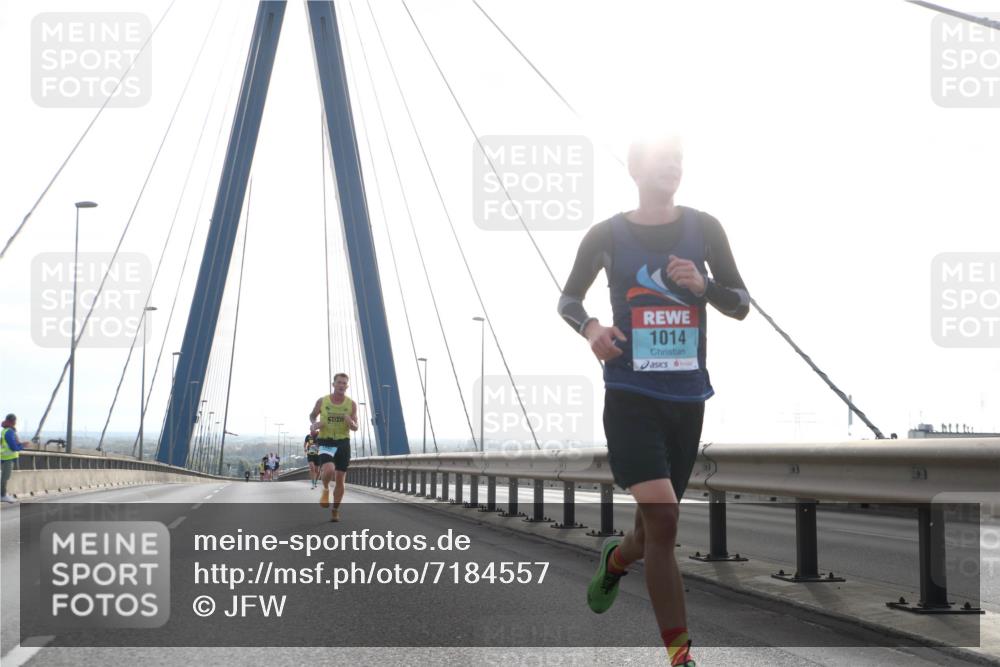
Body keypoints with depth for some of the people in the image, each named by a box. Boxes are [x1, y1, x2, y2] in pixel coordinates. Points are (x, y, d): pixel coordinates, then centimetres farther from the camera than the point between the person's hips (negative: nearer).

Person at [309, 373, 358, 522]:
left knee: (340, 479, 4)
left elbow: (355, 428, 1)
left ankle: (335, 511, 22)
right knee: (328, 470, -28)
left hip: (343, 443, 2)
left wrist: (351, 423, -23)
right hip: (325, 443, -2)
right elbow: (312, 415, 16)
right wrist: (313, 424, -6)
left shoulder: (351, 404, -1)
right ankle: (325, 489, 6)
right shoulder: (322, 401, -2)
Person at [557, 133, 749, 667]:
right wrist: (590, 328, -9)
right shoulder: (606, 235, 0)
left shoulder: (703, 228, 4)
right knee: (662, 518, -20)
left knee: (654, 525, 15)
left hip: (688, 397, 3)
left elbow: (741, 306, 7)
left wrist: (704, 285, -13)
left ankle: (614, 561, 52)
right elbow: (568, 299, 13)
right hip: (630, 395, -3)